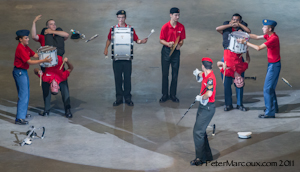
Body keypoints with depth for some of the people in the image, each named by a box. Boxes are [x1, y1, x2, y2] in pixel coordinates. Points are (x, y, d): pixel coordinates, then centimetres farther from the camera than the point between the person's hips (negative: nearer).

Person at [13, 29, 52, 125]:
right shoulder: (20, 49, -22)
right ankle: (19, 118, -11)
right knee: (23, 94, -11)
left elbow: (35, 55, 11)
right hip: (19, 72, -10)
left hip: (24, 72, 10)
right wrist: (44, 60, -28)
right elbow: (29, 62, -25)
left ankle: (23, 113, 30)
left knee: (26, 93, 18)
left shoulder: (26, 47, 8)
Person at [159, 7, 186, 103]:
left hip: (176, 51, 2)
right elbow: (161, 40, -5)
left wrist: (179, 45, -17)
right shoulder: (165, 27, -10)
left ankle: (173, 94, 18)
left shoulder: (181, 27, -3)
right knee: (165, 74, 5)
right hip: (166, 51, -2)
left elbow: (182, 40, 4)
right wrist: (168, 44, -24)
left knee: (175, 74, 6)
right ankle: (165, 95, 16)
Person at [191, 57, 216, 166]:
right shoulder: (205, 74, 5)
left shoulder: (210, 78, -23)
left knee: (198, 132, -10)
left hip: (208, 108, -10)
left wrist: (201, 98, -18)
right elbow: (199, 79, 28)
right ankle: (207, 156, 28)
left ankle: (200, 158, -2)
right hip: (203, 107, 10)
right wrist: (197, 74, 7)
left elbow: (209, 94, -36)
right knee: (201, 131, 17)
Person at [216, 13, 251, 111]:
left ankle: (239, 104, 15)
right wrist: (230, 25, -8)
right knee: (227, 81, 3)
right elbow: (217, 29, -6)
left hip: (239, 56, 0)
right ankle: (228, 104, 12)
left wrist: (239, 24, -5)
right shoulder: (226, 28, 11)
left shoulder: (242, 28, 12)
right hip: (227, 55, 0)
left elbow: (249, 31, -7)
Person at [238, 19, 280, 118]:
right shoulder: (269, 35, 5)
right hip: (271, 64, 10)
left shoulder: (273, 38, -24)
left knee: (267, 89, -7)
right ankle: (274, 107, 36)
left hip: (274, 65, -10)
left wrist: (245, 42, -22)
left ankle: (270, 113, -2)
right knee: (270, 88, 21)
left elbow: (259, 48, -28)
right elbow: (257, 37, 16)